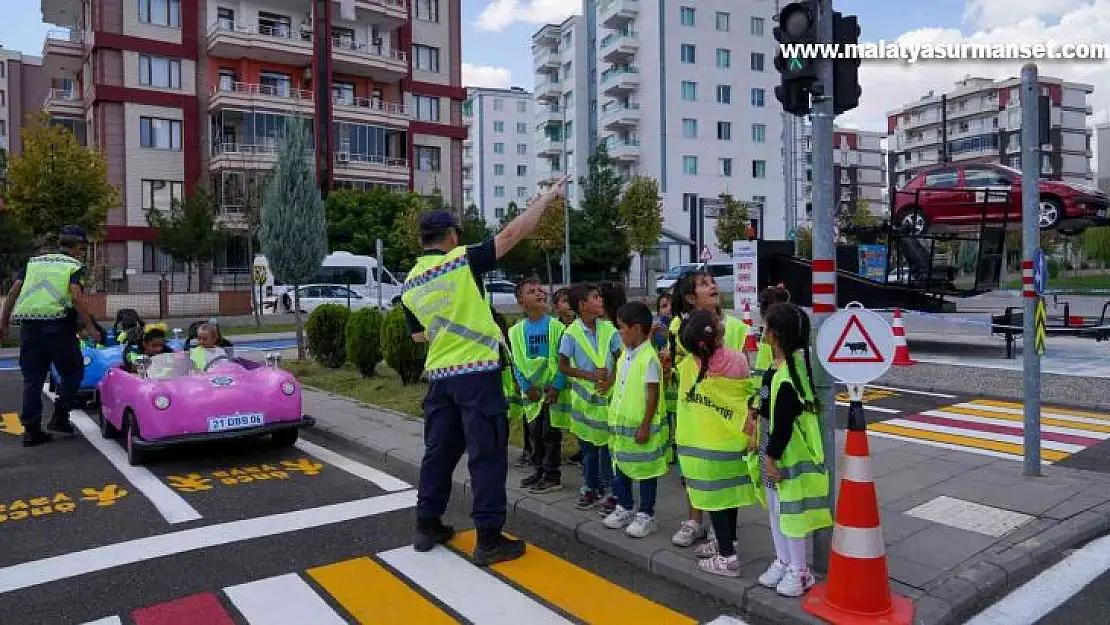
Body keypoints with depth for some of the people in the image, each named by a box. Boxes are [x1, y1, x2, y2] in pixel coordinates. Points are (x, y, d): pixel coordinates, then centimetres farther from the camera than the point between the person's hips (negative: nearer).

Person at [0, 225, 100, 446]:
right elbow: (77, 297, -14)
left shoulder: (34, 262, 17)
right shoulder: (74, 265, 2)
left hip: (29, 327, 5)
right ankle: (60, 417, 6)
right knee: (73, 372, 13)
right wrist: (90, 328, -12)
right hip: (58, 326, -5)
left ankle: (31, 429, 11)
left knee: (32, 378, 10)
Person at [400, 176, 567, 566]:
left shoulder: (410, 285, 8)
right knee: (487, 455, 0)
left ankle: (427, 527, 25)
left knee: (438, 451, 16)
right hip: (477, 373, -6)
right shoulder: (463, 261, -10)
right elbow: (512, 233, -12)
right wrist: (549, 195, -4)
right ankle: (489, 540, 4)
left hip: (439, 375, 6)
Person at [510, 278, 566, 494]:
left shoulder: (556, 327, -8)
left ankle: (552, 476, 12)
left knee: (551, 433, 2)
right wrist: (527, 386, -6)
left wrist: (557, 386, -15)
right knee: (535, 432, 14)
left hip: (552, 389, -3)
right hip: (530, 391, 4)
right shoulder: (517, 330, 1)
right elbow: (516, 362, 2)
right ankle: (538, 470, 27)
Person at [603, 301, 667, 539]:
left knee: (645, 471, 5)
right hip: (622, 425, 9)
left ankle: (646, 515, 17)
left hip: (641, 427, -9)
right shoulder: (624, 355, 8)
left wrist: (645, 426, -18)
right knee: (620, 468, 18)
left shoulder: (649, 358, -17)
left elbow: (653, 395, -18)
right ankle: (624, 508, 33)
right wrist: (614, 420, 17)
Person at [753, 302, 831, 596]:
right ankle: (783, 561, 32)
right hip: (772, 445, 10)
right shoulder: (779, 365, 5)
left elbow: (784, 422, -24)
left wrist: (772, 457, -19)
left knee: (788, 508, 3)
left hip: (788, 451, -10)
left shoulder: (788, 373, -25)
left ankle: (799, 570, 19)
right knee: (774, 506, 18)